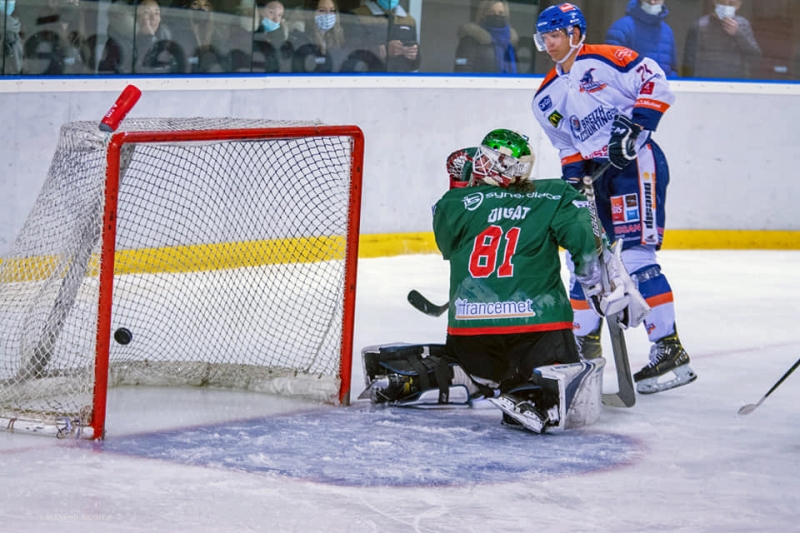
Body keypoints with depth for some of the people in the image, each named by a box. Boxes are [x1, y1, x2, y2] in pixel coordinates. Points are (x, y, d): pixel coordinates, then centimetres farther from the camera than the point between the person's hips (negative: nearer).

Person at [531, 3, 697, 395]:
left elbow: (656, 85, -13)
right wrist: (572, 179, 5)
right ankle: (585, 338, 25)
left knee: (636, 253, -16)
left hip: (637, 161, -9)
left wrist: (633, 124, -21)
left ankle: (670, 350, -16)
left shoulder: (607, 59, -8)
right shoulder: (547, 96, 16)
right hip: (596, 172, 9)